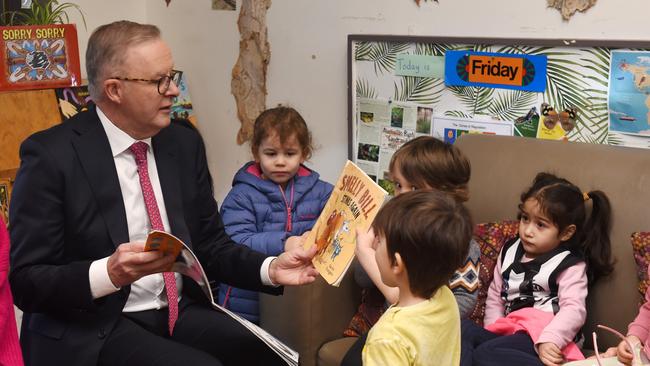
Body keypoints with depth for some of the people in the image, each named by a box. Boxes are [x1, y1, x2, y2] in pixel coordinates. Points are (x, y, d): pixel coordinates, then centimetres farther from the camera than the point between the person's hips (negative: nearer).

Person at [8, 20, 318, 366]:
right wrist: (109, 273, -29)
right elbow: (25, 281, -12)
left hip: (182, 313, 5)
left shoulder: (185, 143, 6)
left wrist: (270, 268, -6)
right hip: (94, 331, -5)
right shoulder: (51, 155, -11)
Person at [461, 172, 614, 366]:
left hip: (540, 337, -6)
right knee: (462, 327, -23)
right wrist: (494, 330, 4)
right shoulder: (510, 251, 18)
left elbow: (573, 310, -13)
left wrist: (549, 341, -28)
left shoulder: (570, 266, 0)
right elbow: (495, 296, 19)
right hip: (506, 331, 7)